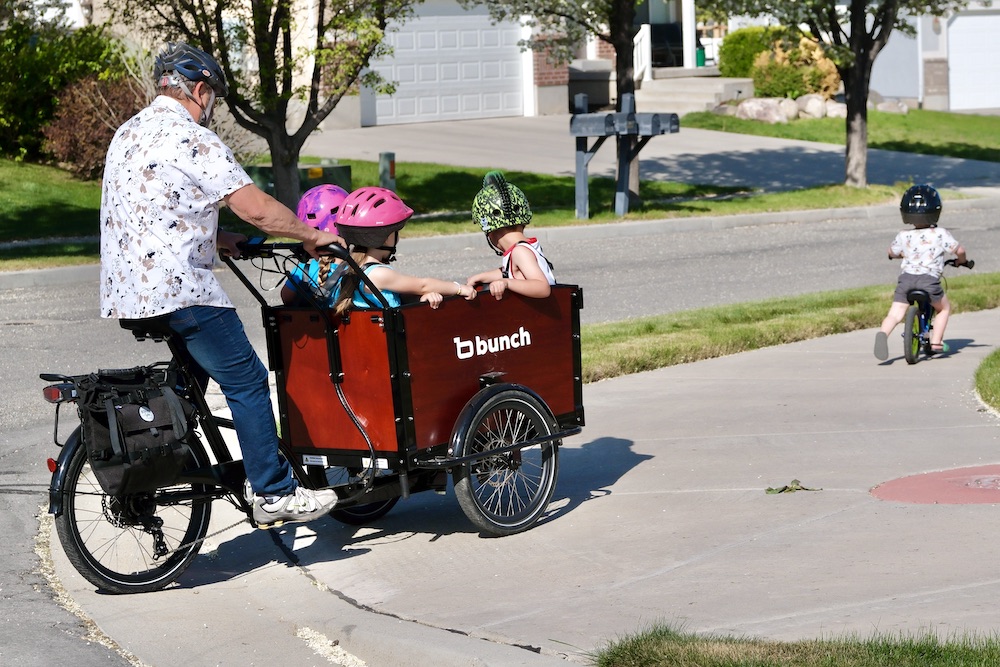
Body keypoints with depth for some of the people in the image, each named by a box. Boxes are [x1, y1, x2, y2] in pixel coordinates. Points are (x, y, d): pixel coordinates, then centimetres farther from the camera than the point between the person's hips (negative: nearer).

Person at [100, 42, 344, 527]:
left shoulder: (128, 133, 17)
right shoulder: (191, 138, -12)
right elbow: (255, 207, -15)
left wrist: (217, 238, 25)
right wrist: (312, 236, -2)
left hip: (124, 290, 9)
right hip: (177, 287, -9)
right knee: (246, 381, -2)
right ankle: (275, 492, -1)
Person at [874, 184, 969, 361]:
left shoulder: (903, 236, 11)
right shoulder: (941, 234, 3)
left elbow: (891, 253, 27)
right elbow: (959, 250, 2)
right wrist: (962, 260, 25)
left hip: (905, 278, 1)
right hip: (929, 279, -1)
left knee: (895, 314, -2)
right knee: (944, 308, 23)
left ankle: (883, 333, -32)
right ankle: (936, 343, 15)